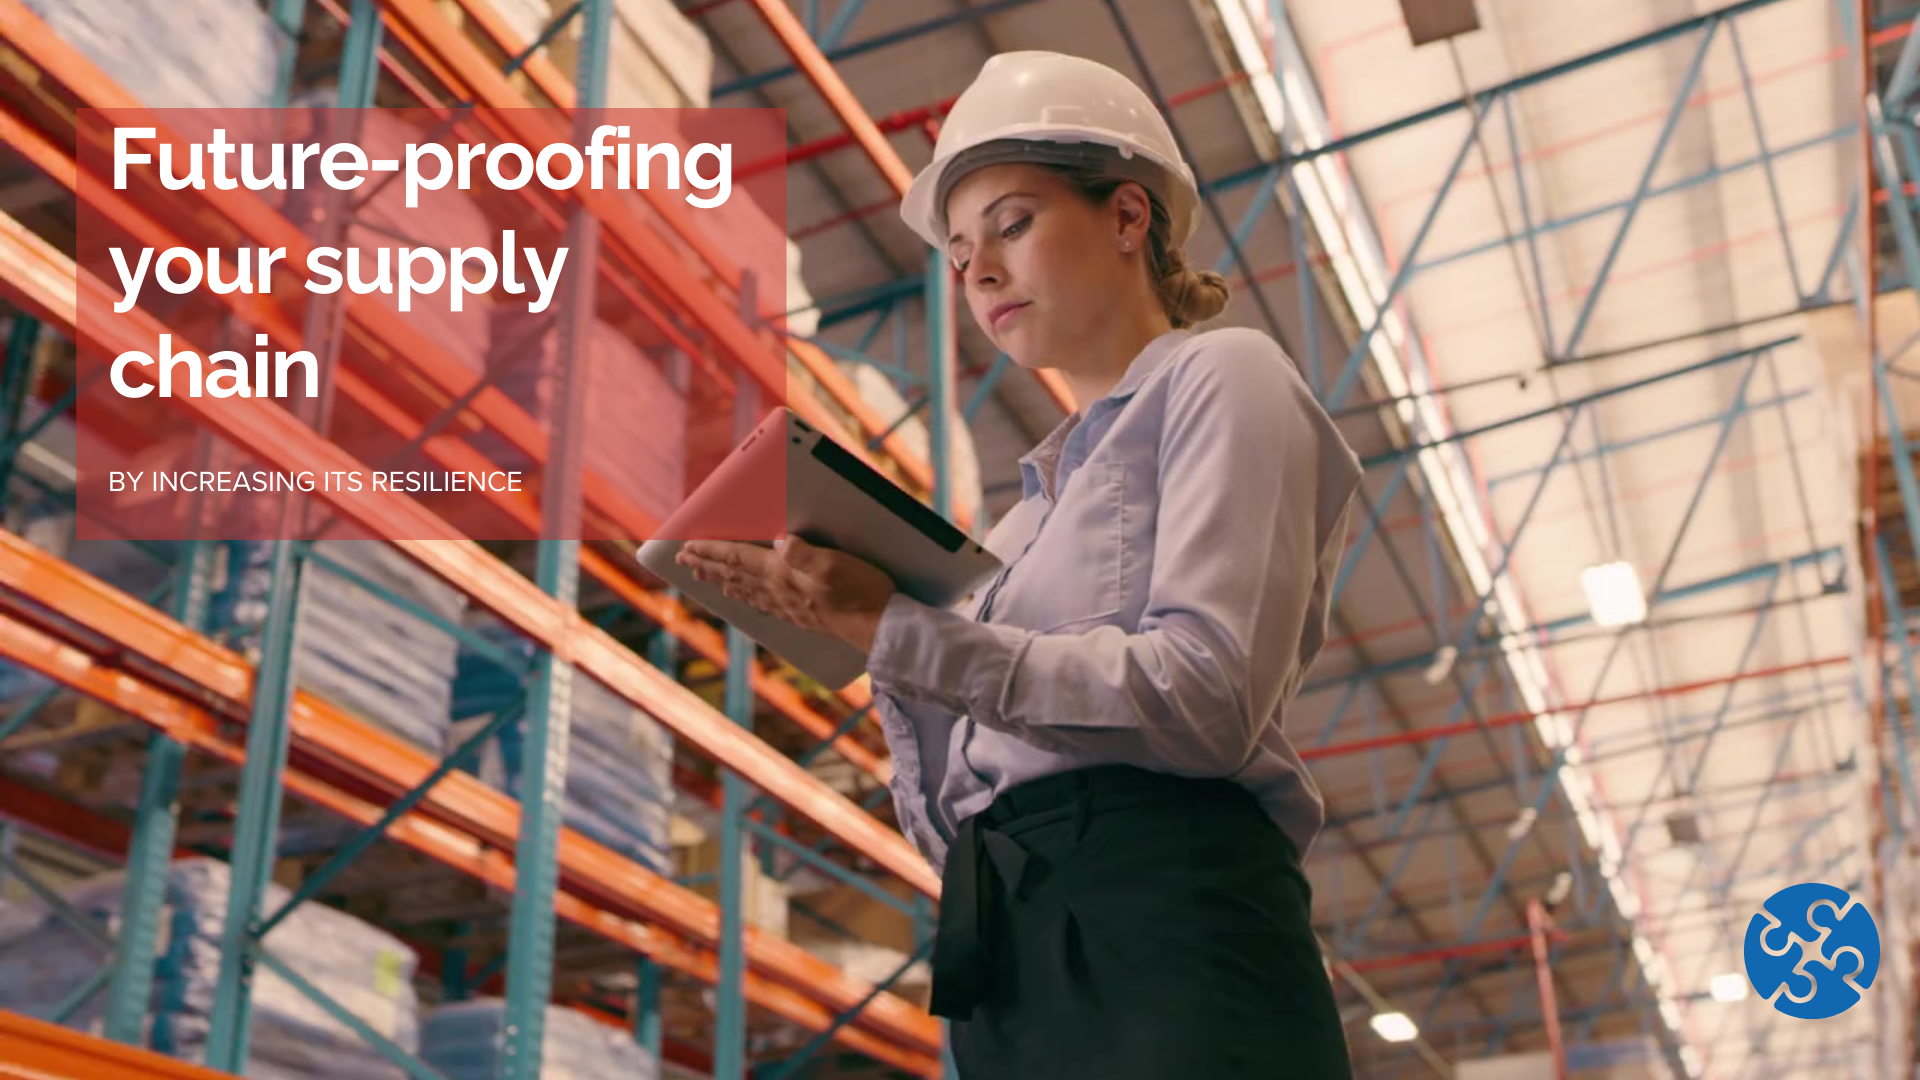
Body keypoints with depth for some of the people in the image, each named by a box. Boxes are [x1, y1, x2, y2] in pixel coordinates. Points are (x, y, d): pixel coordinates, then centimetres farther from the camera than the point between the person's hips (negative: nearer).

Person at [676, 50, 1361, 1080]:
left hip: (1164, 933, -7)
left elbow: (1207, 701, -13)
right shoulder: (1036, 496, 24)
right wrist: (856, 623, 4)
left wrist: (902, 625, -14)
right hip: (1007, 974, 7)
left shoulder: (1222, 377, 4)